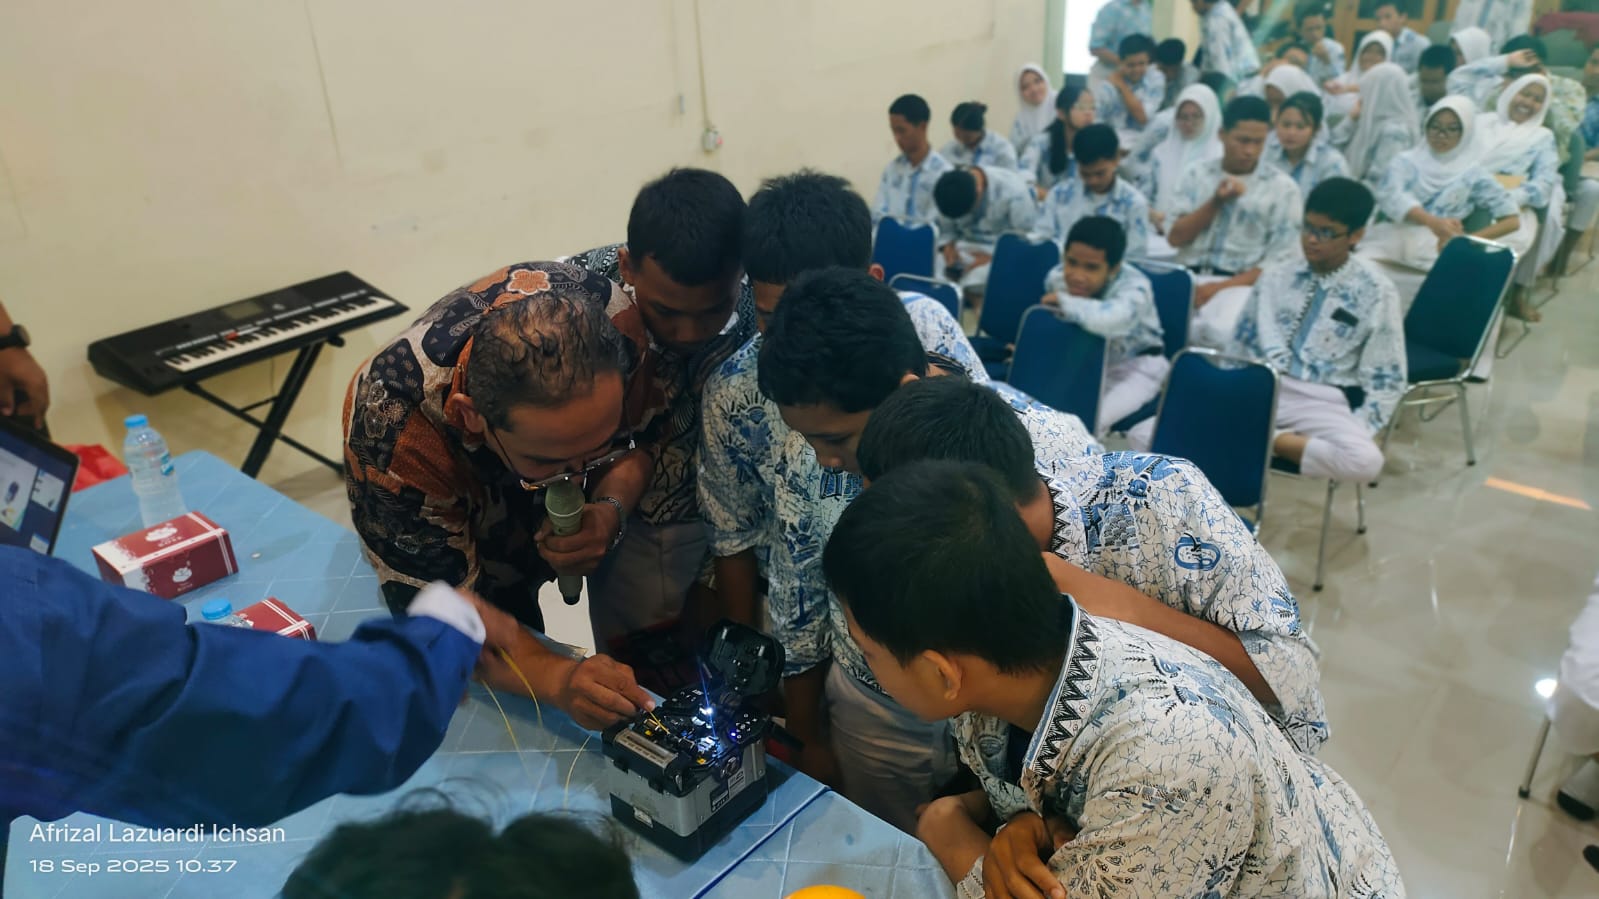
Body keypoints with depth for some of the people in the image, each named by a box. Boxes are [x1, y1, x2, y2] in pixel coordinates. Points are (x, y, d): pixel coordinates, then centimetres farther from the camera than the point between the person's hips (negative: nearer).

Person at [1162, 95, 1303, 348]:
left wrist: (1220, 288, -13)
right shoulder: (1197, 175, 12)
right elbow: (1175, 237, 5)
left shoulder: (1283, 188, 4)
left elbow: (1280, 263, -2)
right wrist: (1215, 202, -8)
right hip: (1188, 277, 2)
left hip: (1240, 284, -2)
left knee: (1218, 332, -37)